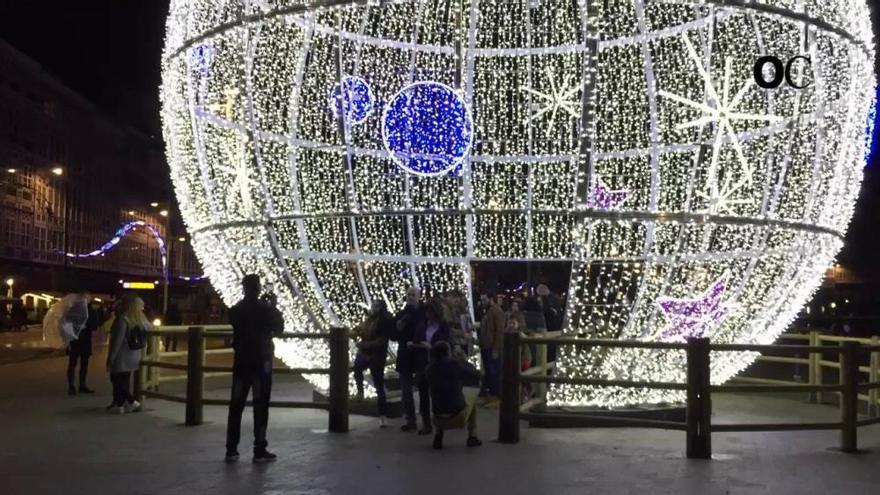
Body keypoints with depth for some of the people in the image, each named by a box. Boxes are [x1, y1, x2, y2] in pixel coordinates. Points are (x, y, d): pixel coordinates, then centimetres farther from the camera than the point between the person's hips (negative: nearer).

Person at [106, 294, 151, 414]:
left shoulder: (122, 320, -19)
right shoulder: (141, 319, 4)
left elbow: (117, 341, -20)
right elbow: (150, 328, 23)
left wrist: (110, 358, -14)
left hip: (121, 357, -7)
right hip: (134, 357, 7)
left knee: (117, 381, 2)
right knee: (124, 381, 15)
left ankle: (132, 403, -2)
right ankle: (118, 404, 20)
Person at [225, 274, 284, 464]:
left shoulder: (235, 310, 4)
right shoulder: (265, 309, -10)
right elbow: (279, 329, -1)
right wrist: (274, 307, 7)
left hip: (241, 362, 5)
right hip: (261, 362, -4)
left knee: (236, 405, 8)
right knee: (260, 406, 0)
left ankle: (231, 449, 9)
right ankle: (259, 450, 0)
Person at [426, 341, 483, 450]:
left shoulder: (430, 369, 3)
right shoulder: (455, 363, -7)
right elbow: (476, 375, 9)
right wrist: (463, 360, 22)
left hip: (439, 418, 3)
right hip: (458, 416, -3)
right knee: (472, 393, 25)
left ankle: (438, 433, 16)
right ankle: (472, 436, 21)